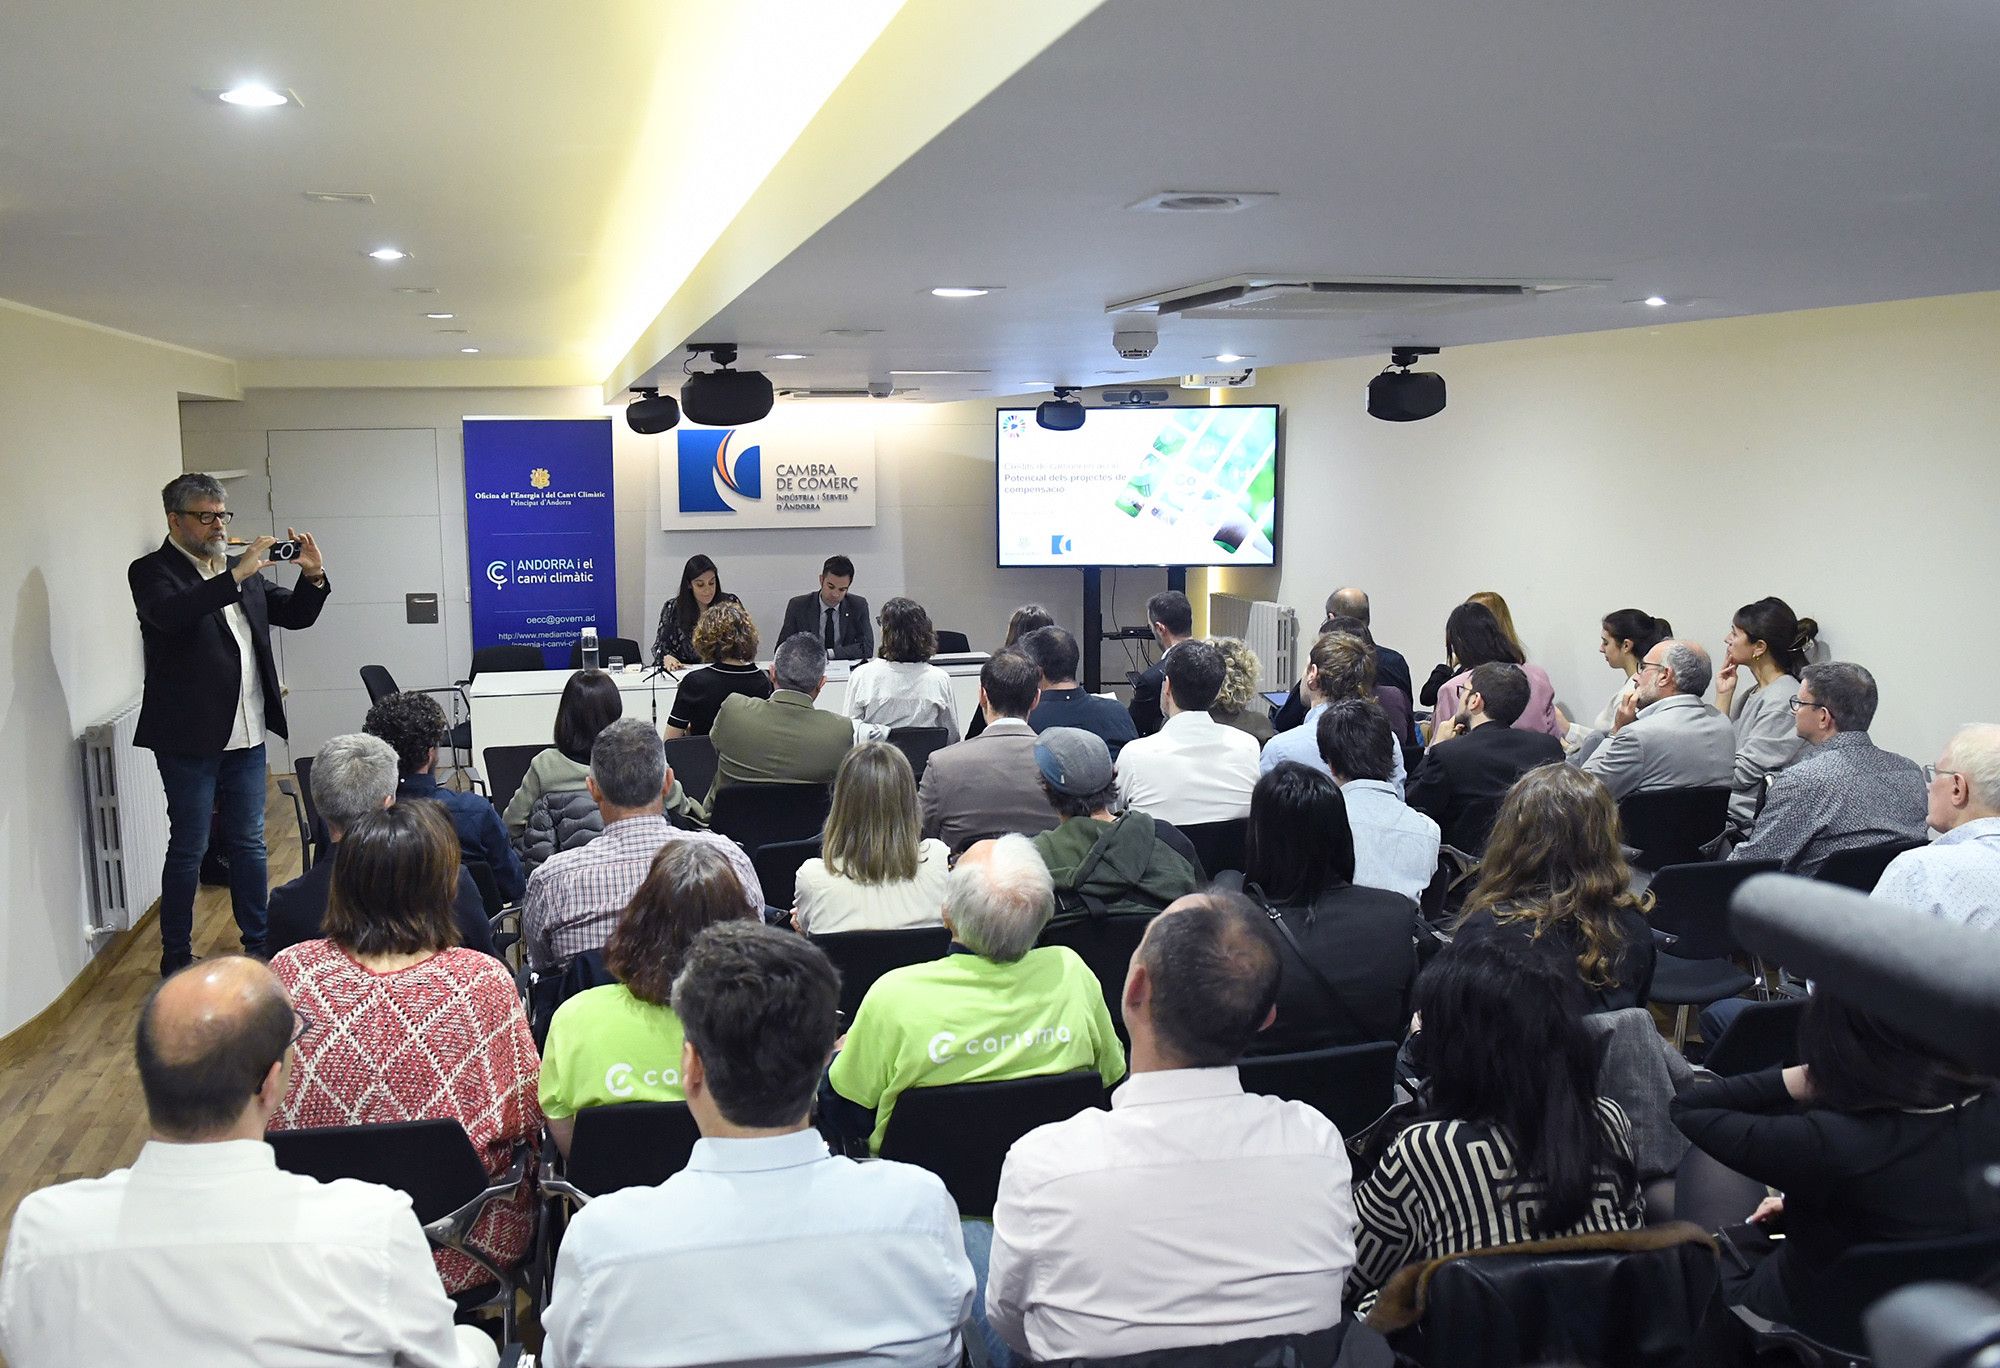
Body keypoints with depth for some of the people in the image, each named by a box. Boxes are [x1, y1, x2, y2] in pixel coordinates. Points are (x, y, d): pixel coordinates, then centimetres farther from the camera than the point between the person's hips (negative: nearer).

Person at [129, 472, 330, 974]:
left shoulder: (241, 570, 12)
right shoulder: (152, 571, -7)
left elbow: (295, 615, 13)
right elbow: (170, 614, -27)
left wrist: (312, 577, -6)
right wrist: (237, 576, -31)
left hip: (246, 733, 6)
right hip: (190, 738, -6)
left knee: (248, 843, 14)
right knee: (189, 849, 2)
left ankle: (259, 942, 25)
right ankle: (175, 959, 14)